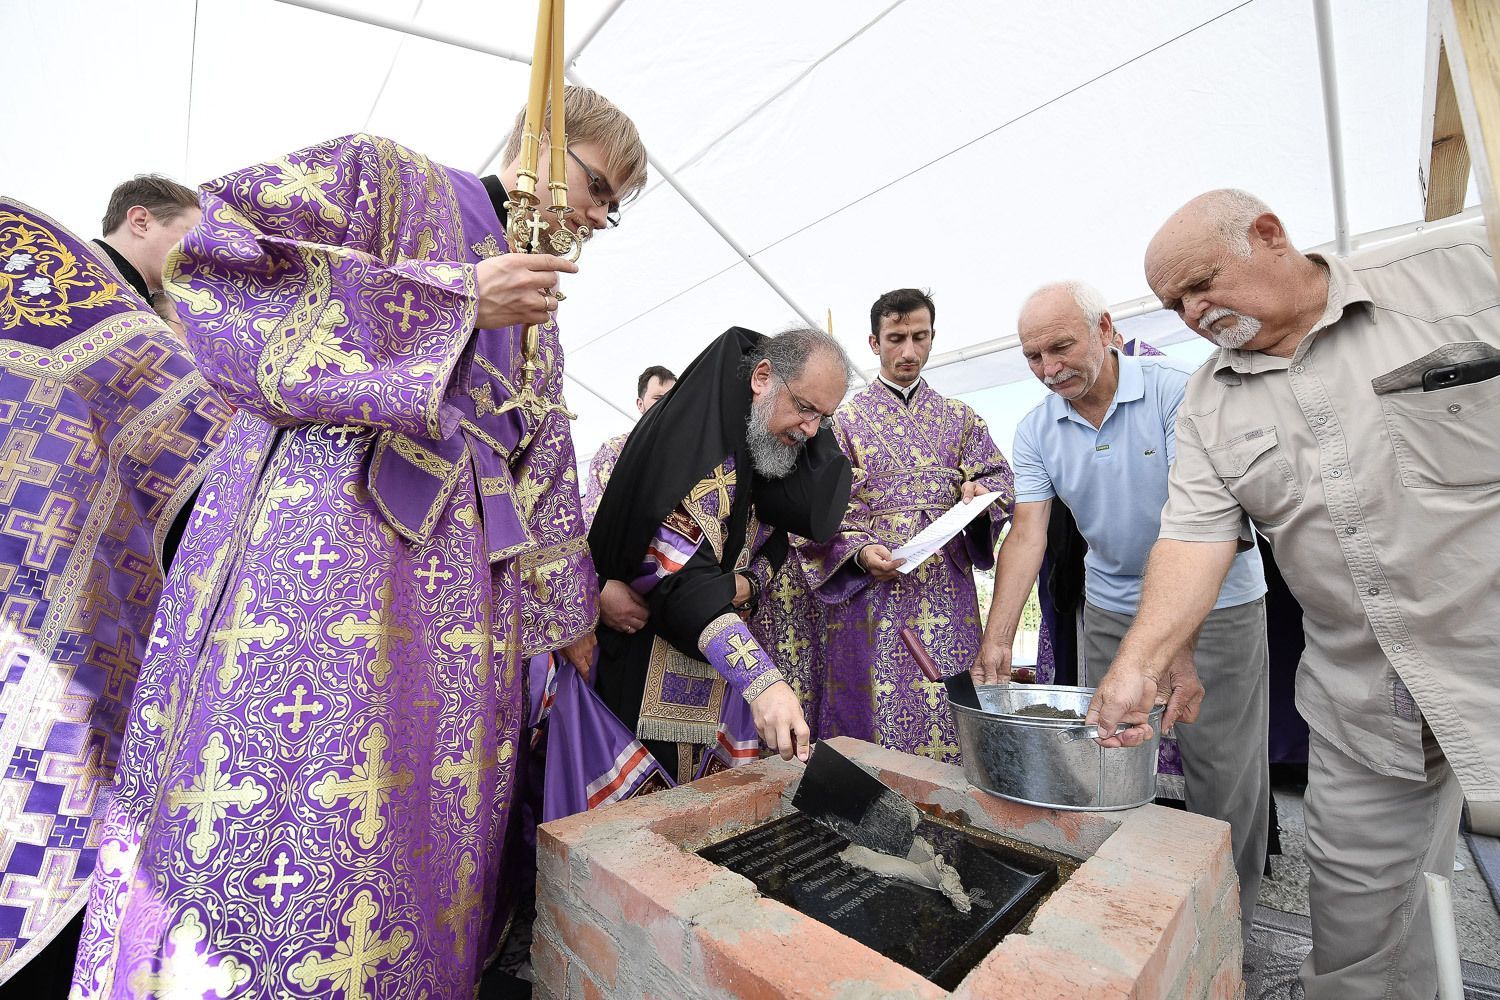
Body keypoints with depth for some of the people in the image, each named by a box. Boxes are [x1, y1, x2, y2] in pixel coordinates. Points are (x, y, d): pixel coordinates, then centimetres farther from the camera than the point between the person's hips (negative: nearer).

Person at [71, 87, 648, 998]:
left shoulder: (535, 299, 23)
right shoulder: (390, 176, 8)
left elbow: (543, 463, 20)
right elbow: (213, 258, -6)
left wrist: (570, 606, 19)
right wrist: (455, 297, -9)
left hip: (463, 574, 6)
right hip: (322, 528, -5)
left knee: (424, 806, 9)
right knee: (277, 794, -4)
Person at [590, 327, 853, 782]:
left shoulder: (772, 446, 3)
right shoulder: (698, 431, -22)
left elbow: (774, 544, 9)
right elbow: (677, 566, -32)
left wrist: (751, 583, -14)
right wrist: (762, 678, -39)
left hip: (721, 656, 7)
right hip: (644, 651, -7)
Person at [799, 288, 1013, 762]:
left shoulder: (960, 418, 15)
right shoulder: (845, 418, 5)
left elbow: (1000, 477, 14)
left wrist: (979, 492, -9)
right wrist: (859, 552, -18)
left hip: (946, 593, 3)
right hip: (871, 590, -2)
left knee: (948, 705, 4)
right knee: (875, 707, 0)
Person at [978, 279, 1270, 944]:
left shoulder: (1181, 391, -18)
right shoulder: (1036, 431, -5)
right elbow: (1027, 533, -11)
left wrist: (1176, 643, -36)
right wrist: (996, 641, -21)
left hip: (1215, 604, -3)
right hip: (1110, 608, 3)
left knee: (1222, 771, 6)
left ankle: (1226, 927, 29)